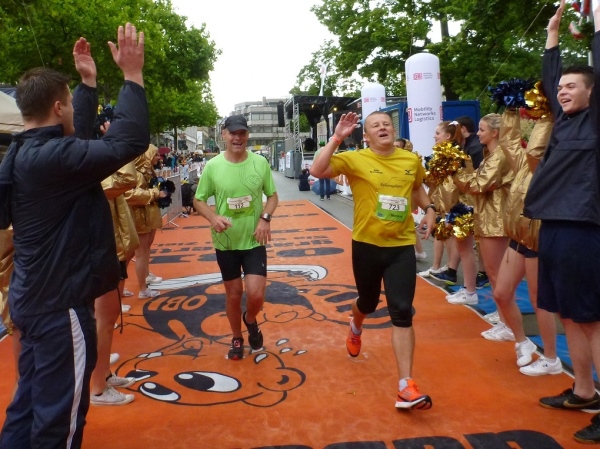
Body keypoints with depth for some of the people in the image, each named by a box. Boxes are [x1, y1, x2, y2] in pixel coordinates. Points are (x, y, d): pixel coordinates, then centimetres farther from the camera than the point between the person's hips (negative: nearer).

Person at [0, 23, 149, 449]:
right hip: (59, 303, -10)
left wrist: (89, 83, 22)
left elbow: (79, 138, 20)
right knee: (58, 412, 5)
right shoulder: (50, 157, -23)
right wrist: (133, 75, -18)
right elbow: (129, 141, -27)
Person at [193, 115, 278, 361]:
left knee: (256, 295, -9)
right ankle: (237, 339, 36)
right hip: (226, 241, 0)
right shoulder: (212, 166, -9)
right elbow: (198, 200, 1)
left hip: (254, 240, 0)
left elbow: (272, 195, 5)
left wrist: (265, 218, -13)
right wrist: (213, 217, -19)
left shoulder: (260, 162, -6)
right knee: (233, 294, 13)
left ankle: (251, 320, 28)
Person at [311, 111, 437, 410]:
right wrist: (337, 138, -23)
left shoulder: (412, 160, 3)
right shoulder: (355, 159, -8)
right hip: (367, 245, -1)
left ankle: (406, 386, -2)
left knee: (402, 313, -7)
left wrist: (429, 208, 7)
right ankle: (356, 326, 59)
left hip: (402, 246, 1)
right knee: (368, 303, 19)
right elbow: (318, 170, -22)